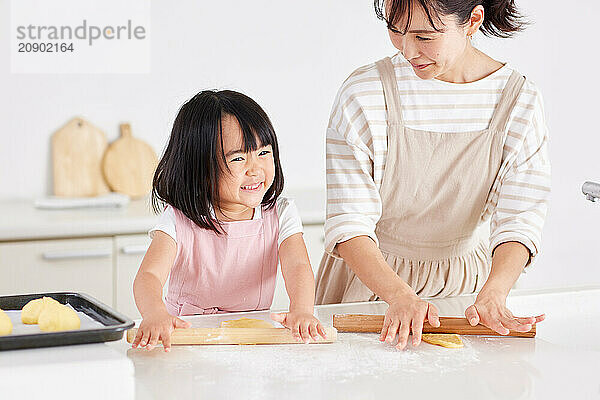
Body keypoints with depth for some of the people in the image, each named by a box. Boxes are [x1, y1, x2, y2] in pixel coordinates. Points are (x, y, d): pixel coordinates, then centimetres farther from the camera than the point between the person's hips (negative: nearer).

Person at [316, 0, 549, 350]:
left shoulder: (521, 101, -8)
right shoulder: (365, 92, -14)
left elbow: (519, 221, -13)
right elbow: (348, 224, -17)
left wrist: (492, 296, -32)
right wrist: (401, 296, -33)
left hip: (465, 283, 2)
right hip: (370, 279, -1)